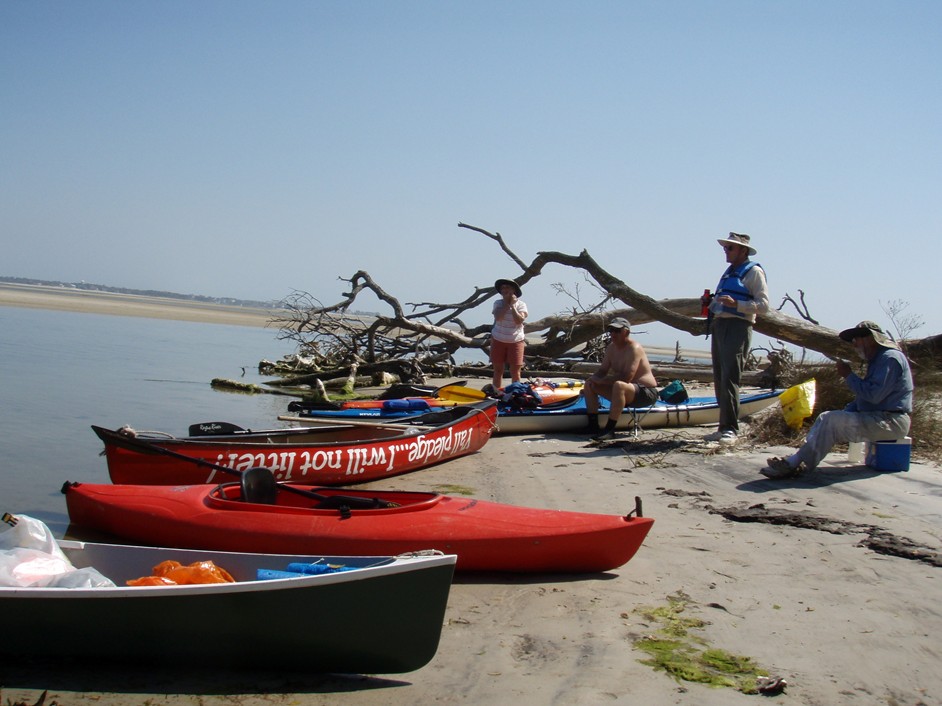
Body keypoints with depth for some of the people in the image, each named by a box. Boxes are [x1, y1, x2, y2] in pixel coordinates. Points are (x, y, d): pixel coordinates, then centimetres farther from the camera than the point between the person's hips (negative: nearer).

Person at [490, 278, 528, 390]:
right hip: (498, 340, 2)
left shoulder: (520, 304, -4)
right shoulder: (498, 303, 0)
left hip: (515, 341, -2)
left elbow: (519, 320, -19)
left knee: (515, 371, -2)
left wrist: (512, 305, -17)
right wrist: (507, 303, -17)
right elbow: (498, 317, -18)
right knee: (498, 370, 7)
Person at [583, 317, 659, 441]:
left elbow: (626, 378, -30)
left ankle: (609, 430, -35)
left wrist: (603, 380, -20)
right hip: (624, 393, 9)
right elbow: (601, 372, 11)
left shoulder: (634, 348, -20)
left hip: (646, 393, -9)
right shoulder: (611, 348, 6)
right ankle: (593, 425, -2)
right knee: (589, 384, 4)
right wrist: (595, 379, -13)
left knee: (619, 385, -39)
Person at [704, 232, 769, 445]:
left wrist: (735, 304, -22)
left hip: (737, 327, -8)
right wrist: (712, 305, 11)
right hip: (720, 326, 8)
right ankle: (724, 427, 11)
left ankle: (731, 429, -14)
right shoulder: (729, 272, 24)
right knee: (719, 379, 6)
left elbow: (763, 305, -10)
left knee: (729, 379, -14)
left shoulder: (753, 272, -1)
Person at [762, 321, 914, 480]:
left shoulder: (890, 358, -14)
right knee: (826, 418, 1)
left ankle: (796, 464, -19)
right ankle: (795, 461, -15)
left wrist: (848, 376, -12)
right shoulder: (878, 359, 21)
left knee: (831, 420, -21)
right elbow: (865, 397, 22)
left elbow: (874, 395, -24)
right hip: (876, 417, 10)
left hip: (891, 422, -10)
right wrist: (844, 412, 6)